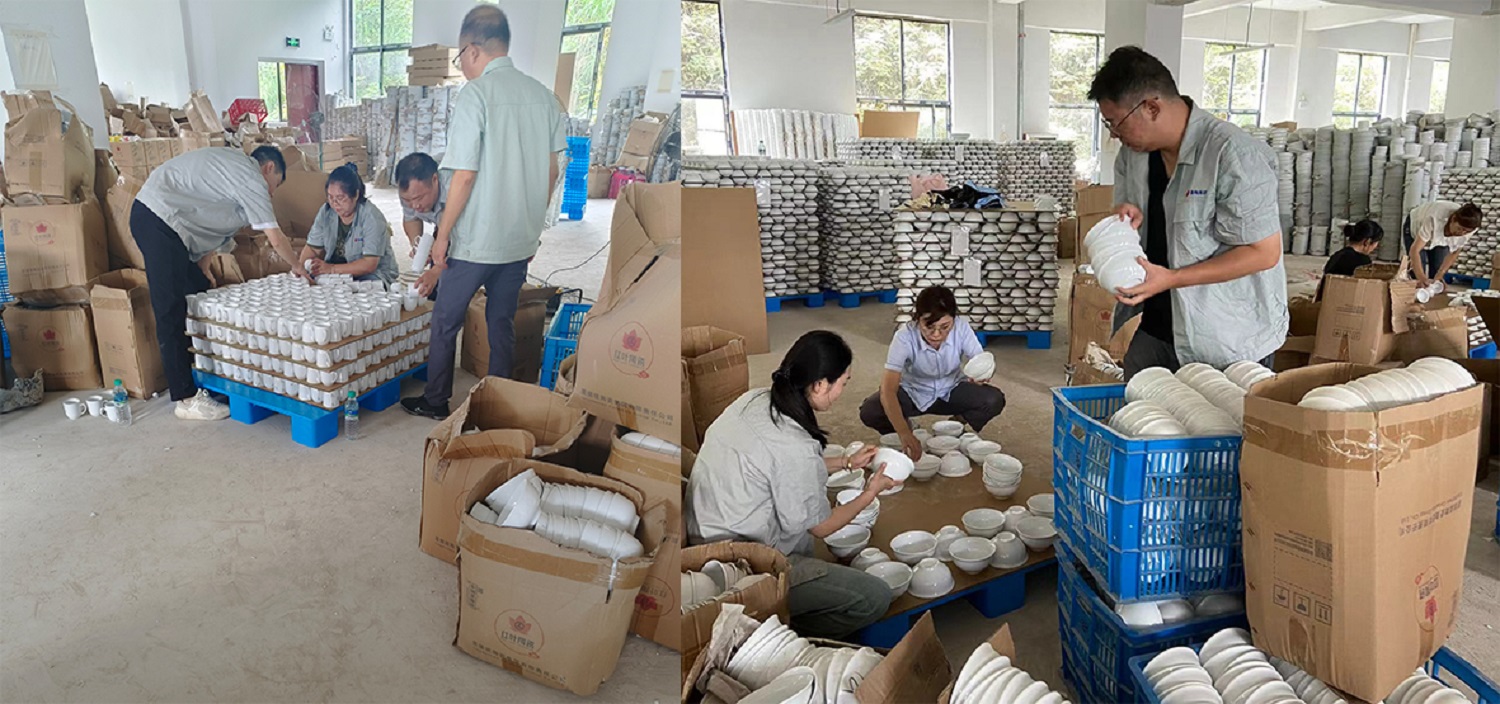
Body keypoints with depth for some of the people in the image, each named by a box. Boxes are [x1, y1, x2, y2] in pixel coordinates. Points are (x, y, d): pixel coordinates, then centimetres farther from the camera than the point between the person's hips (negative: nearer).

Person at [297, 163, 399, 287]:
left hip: (373, 275, -5)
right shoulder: (326, 212, 2)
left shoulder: (372, 217, -17)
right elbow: (312, 248, 4)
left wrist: (332, 269, -30)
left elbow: (369, 264, -23)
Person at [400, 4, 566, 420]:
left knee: (445, 322, 12)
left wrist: (442, 237, -7)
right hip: (522, 238, 6)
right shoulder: (542, 94, 3)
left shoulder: (476, 94, -15)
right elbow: (552, 171, 8)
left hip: (475, 241, -6)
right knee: (502, 322, 17)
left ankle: (435, 402, 24)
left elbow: (464, 176, -17)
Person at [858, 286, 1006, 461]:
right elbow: (888, 390, -39)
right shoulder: (905, 337, -32)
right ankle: (902, 433, 7)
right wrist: (904, 434, -52)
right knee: (869, 412, -28)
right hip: (912, 393, -1)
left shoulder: (962, 328, -25)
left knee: (994, 400, -25)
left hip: (951, 391, 2)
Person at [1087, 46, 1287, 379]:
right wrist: (1125, 222, -7)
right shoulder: (1131, 154, 4)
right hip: (1149, 329, 6)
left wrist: (1171, 278, -22)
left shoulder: (1233, 154, -18)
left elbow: (1264, 252, -18)